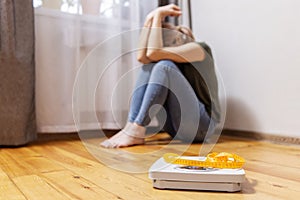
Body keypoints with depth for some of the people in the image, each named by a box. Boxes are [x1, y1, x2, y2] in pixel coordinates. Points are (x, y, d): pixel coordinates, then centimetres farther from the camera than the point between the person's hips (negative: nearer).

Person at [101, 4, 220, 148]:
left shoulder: (197, 48, -4)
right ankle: (131, 126, -16)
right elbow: (142, 56, -6)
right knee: (148, 67, -4)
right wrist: (150, 19, -4)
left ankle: (136, 131, -25)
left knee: (164, 66, -22)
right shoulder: (172, 58, 15)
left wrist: (158, 15, -9)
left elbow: (153, 53, -19)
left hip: (201, 125, -7)